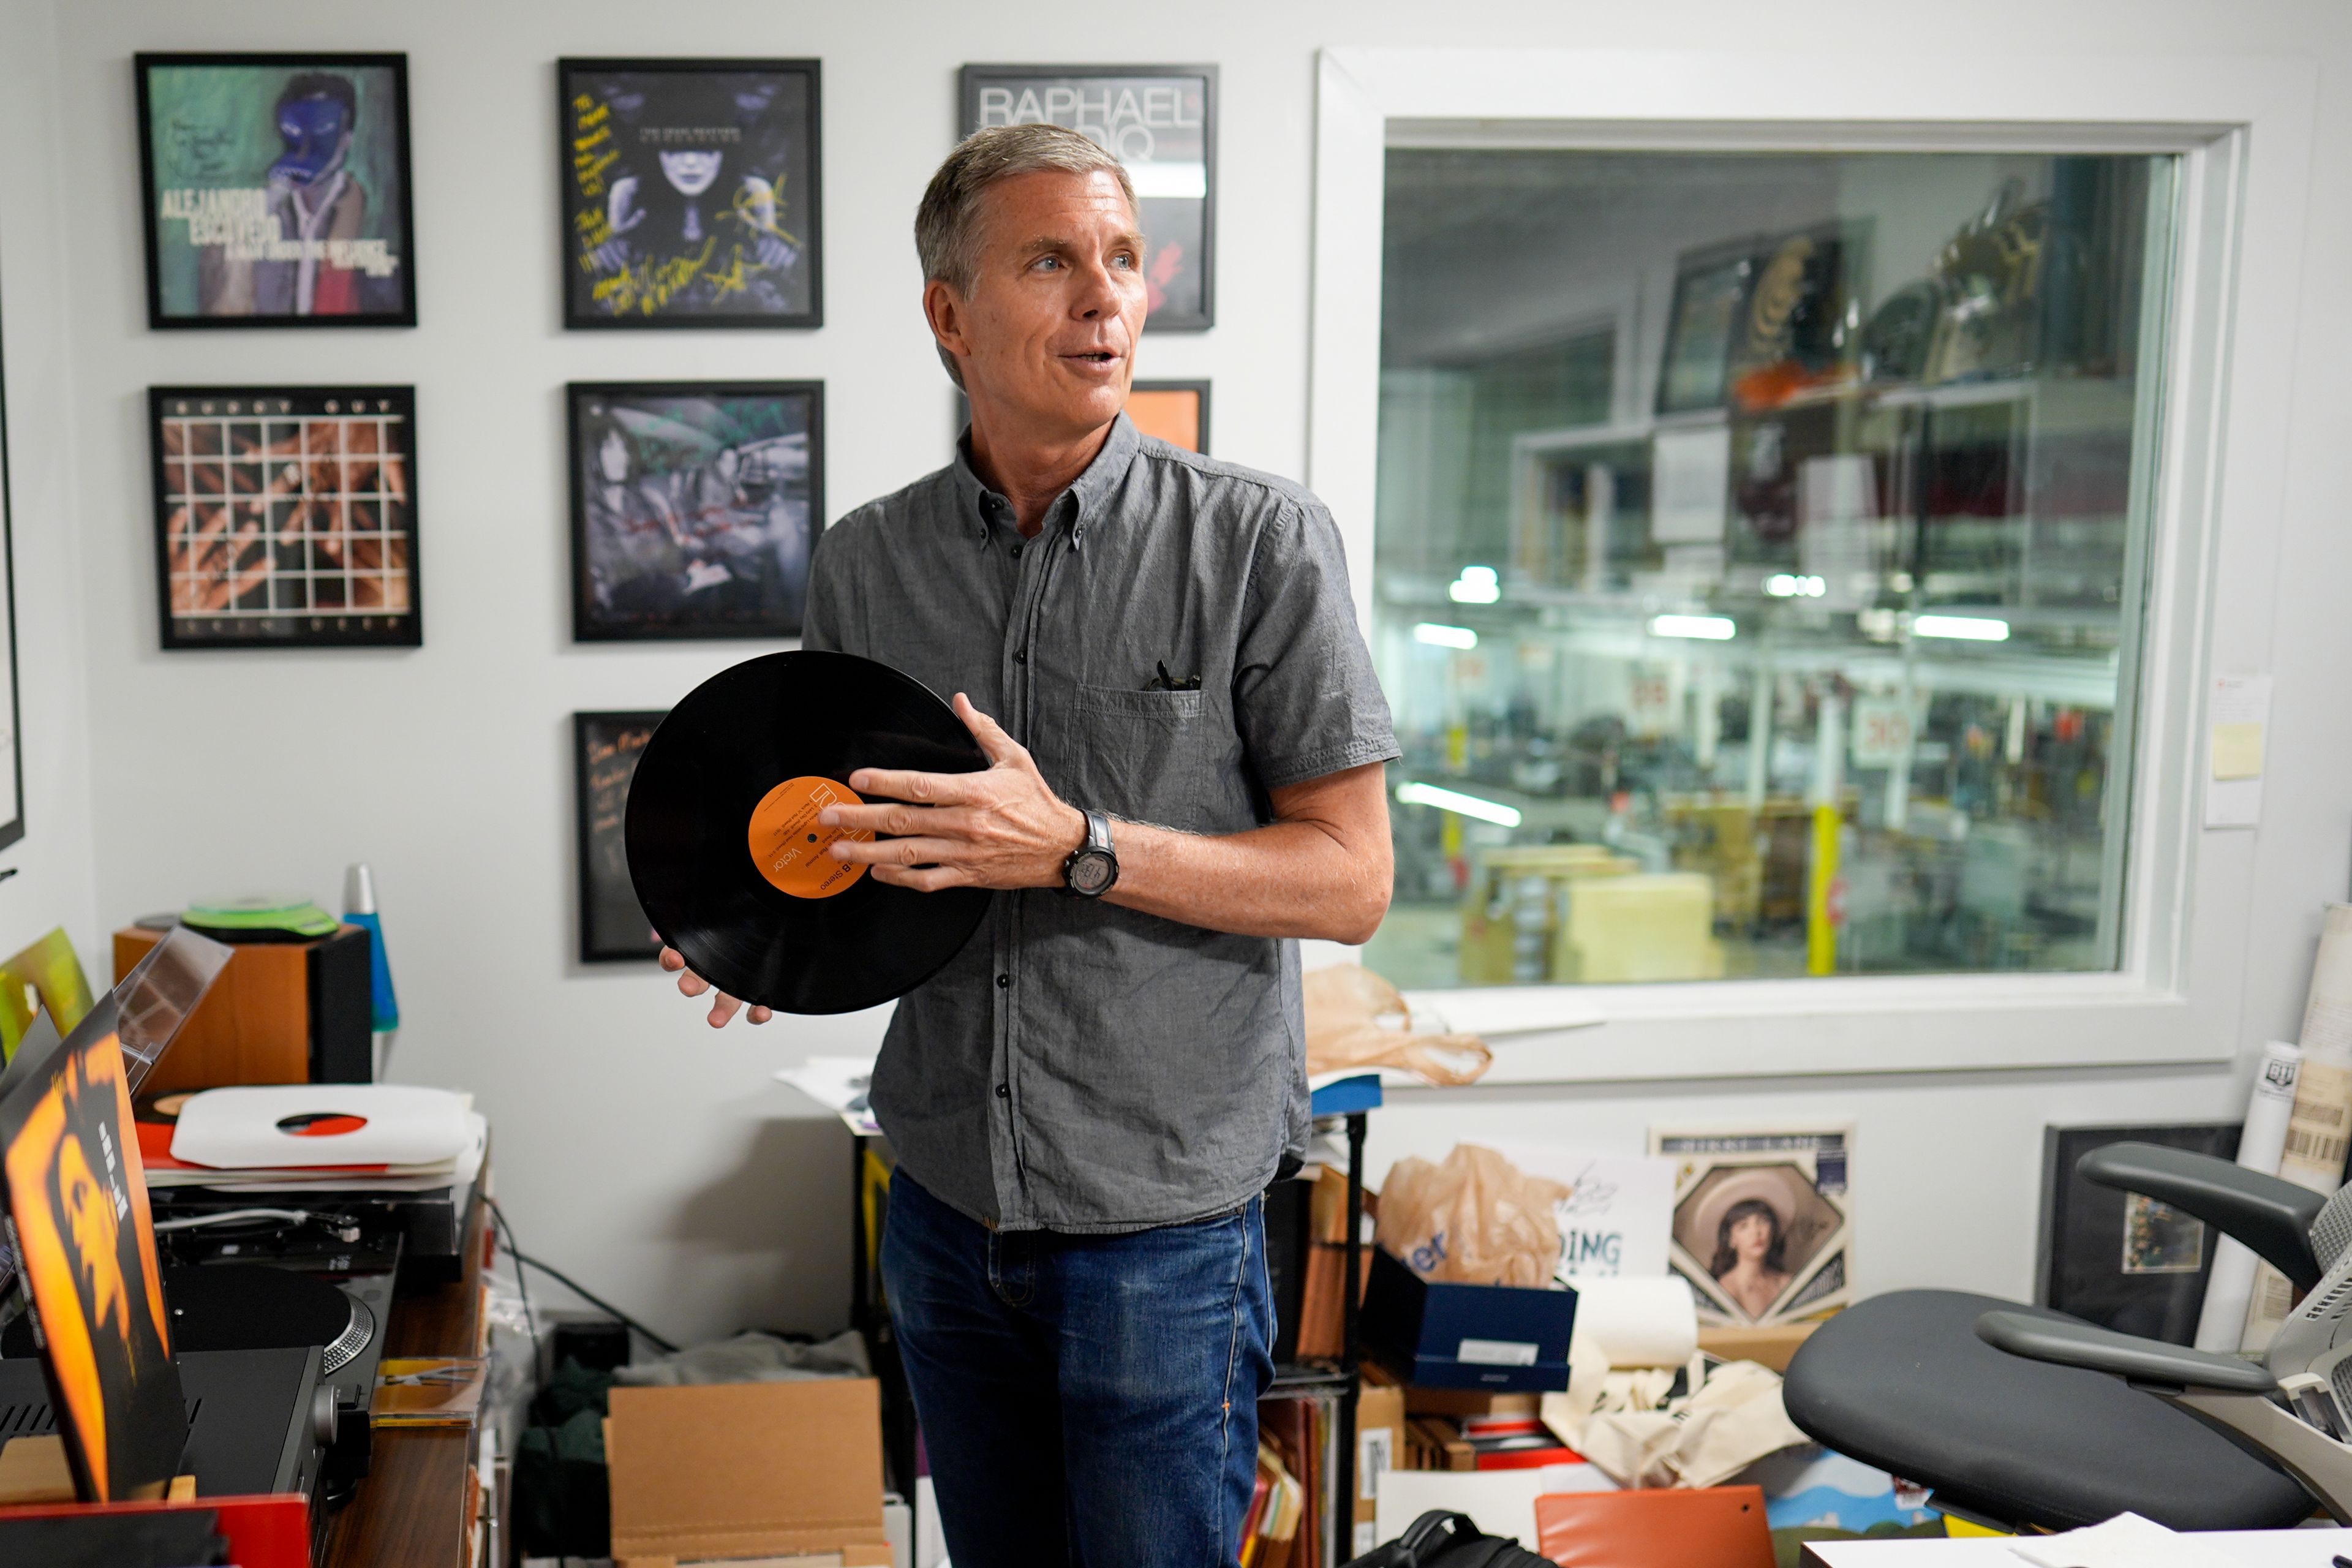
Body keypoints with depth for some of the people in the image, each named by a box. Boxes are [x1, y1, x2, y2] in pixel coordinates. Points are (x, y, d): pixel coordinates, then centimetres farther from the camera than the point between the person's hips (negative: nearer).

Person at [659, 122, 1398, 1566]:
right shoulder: (864, 564, 2)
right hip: (946, 1201, 4)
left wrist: (1077, 847, -23)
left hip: (1164, 1217, -4)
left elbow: (1350, 880, -12)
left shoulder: (1260, 541, -10)